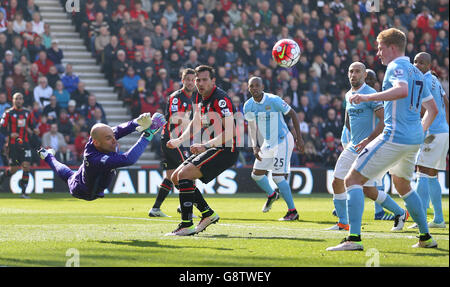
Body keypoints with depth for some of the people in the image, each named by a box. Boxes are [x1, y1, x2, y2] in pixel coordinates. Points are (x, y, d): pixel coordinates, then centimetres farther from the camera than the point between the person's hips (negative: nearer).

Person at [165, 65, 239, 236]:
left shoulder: (220, 99, -18)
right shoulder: (203, 98, 10)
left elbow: (230, 132, -26)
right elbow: (195, 124, 26)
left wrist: (205, 146, -32)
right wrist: (179, 141, 14)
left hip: (225, 150, -10)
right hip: (211, 148, 10)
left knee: (184, 174, -22)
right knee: (176, 177, 9)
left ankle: (187, 225, -21)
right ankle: (208, 214, 15)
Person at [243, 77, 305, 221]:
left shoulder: (274, 100, -19)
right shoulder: (248, 106, -2)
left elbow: (292, 114, -10)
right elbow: (252, 127, 11)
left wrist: (299, 138, -11)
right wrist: (255, 146, -4)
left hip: (282, 141, -7)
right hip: (267, 143, 7)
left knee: (277, 176, -14)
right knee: (256, 174, 9)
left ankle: (292, 211, -5)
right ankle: (271, 195, 40)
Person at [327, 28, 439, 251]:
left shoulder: (396, 66, -8)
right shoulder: (416, 72, 19)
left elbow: (402, 90, -31)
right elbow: (432, 109, 24)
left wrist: (368, 97, -32)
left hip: (395, 137, -9)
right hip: (414, 139, 9)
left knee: (352, 180, -8)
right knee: (402, 185, 30)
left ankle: (353, 238, -20)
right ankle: (426, 237, 30)